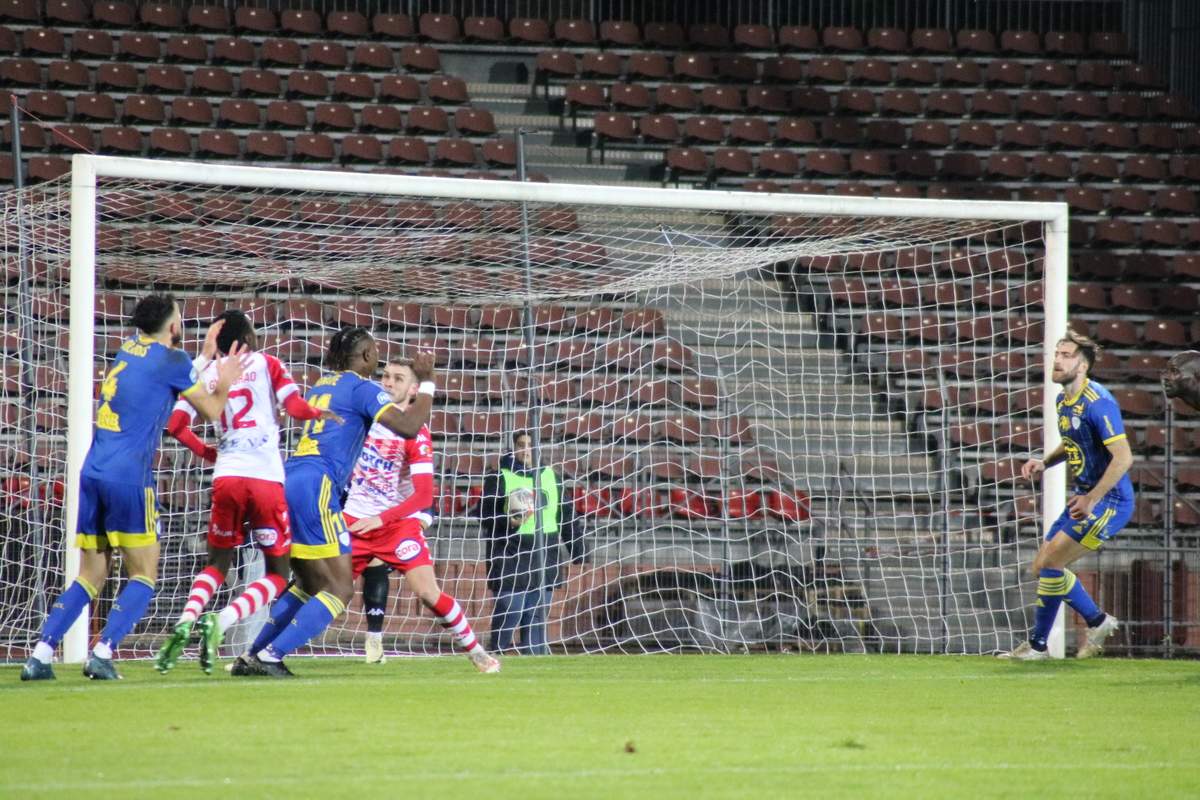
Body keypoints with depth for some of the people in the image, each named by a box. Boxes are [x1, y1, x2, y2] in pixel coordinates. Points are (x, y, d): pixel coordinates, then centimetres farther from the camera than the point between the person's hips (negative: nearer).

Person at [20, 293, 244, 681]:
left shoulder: (130, 349, 17)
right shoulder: (171, 360, -3)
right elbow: (210, 410, 8)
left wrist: (207, 352, 42)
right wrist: (226, 382, 26)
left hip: (92, 474, 7)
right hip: (128, 478, -7)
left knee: (91, 576, 12)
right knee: (144, 576, 2)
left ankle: (40, 655, 2)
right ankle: (102, 653, -12)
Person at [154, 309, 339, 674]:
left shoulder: (206, 372, 13)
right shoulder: (266, 364, 6)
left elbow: (175, 425, 8)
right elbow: (294, 407, -8)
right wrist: (318, 413, 9)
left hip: (226, 477, 3)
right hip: (266, 480, -3)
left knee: (217, 563, 21)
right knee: (277, 576, 7)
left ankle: (187, 620, -8)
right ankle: (220, 621, -18)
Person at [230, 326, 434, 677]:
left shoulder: (321, 386, 24)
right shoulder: (362, 387, 0)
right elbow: (408, 426, -11)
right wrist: (426, 383, 0)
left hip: (287, 479, 9)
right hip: (315, 485, -9)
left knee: (309, 584, 21)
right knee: (340, 589, -5)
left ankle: (252, 657, 15)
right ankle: (271, 655, -15)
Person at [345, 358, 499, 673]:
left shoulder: (417, 434, -11)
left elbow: (423, 496, -16)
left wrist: (380, 519, -22)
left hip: (398, 521, -4)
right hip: (355, 519, 4)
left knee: (428, 592, -14)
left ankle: (476, 651, 1)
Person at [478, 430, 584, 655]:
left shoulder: (550, 476, 13)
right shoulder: (500, 477, 0)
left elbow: (567, 516, 17)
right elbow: (485, 516, -4)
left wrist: (579, 552, 13)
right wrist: (508, 522, -23)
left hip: (543, 560, 4)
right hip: (510, 559, -4)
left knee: (536, 619, 3)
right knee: (508, 617, -8)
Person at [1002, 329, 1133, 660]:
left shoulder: (1097, 402, -20)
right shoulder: (1063, 401, 9)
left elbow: (1123, 456, -24)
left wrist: (1091, 499, -25)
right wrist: (1044, 462, 6)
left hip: (1109, 500, -10)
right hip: (1085, 497, 10)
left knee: (1049, 563, -14)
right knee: (1042, 567, 10)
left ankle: (1037, 644, -1)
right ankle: (1097, 621, 23)